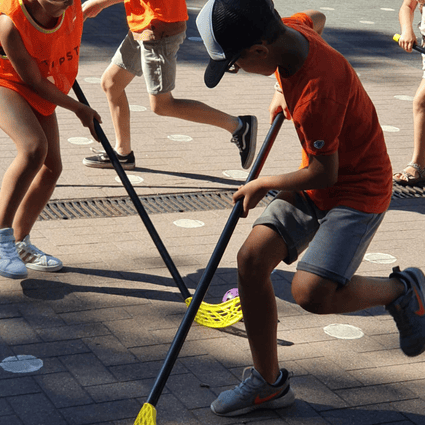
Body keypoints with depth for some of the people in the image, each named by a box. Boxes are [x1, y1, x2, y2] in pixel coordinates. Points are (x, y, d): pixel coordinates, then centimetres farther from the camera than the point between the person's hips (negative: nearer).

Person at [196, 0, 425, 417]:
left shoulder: (317, 91, -34)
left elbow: (324, 174, -25)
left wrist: (262, 185, -9)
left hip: (358, 188, -9)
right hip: (317, 181, 9)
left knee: (311, 292, -23)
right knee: (251, 259, -4)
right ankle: (269, 382, 11)